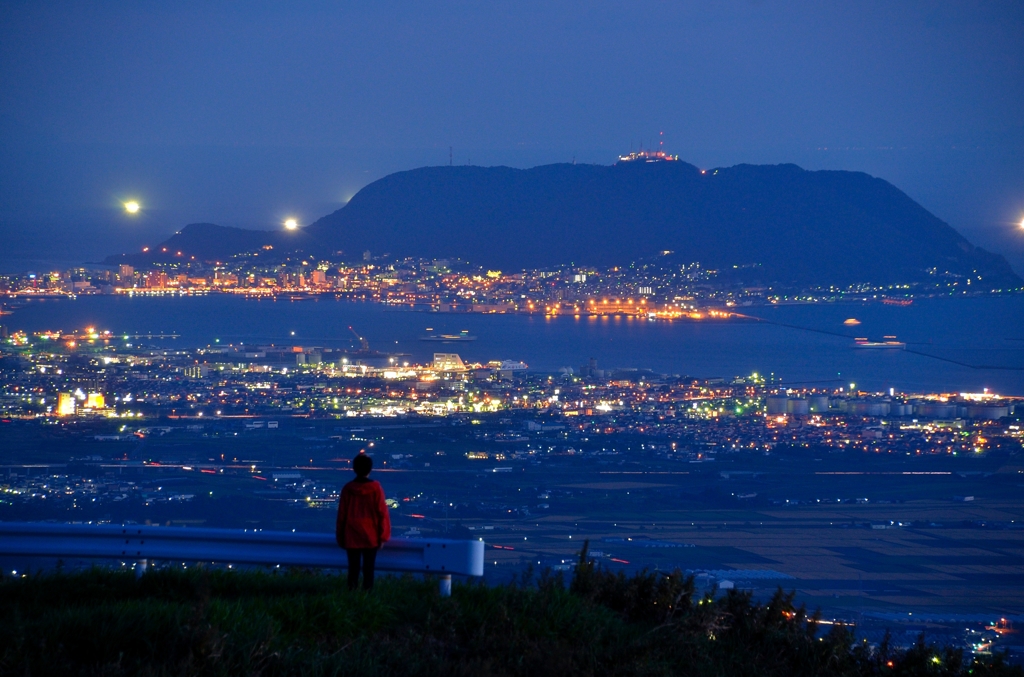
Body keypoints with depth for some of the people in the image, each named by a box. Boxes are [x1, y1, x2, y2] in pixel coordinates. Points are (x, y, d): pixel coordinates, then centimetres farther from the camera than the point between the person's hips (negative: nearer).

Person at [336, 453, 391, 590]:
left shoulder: (348, 489, -3)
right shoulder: (375, 488, -7)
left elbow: (341, 515, 2)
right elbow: (382, 513, -6)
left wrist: (340, 537, 12)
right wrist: (383, 536, 2)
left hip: (351, 537, 1)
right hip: (371, 537, -1)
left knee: (353, 569, 6)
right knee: (368, 569, 3)